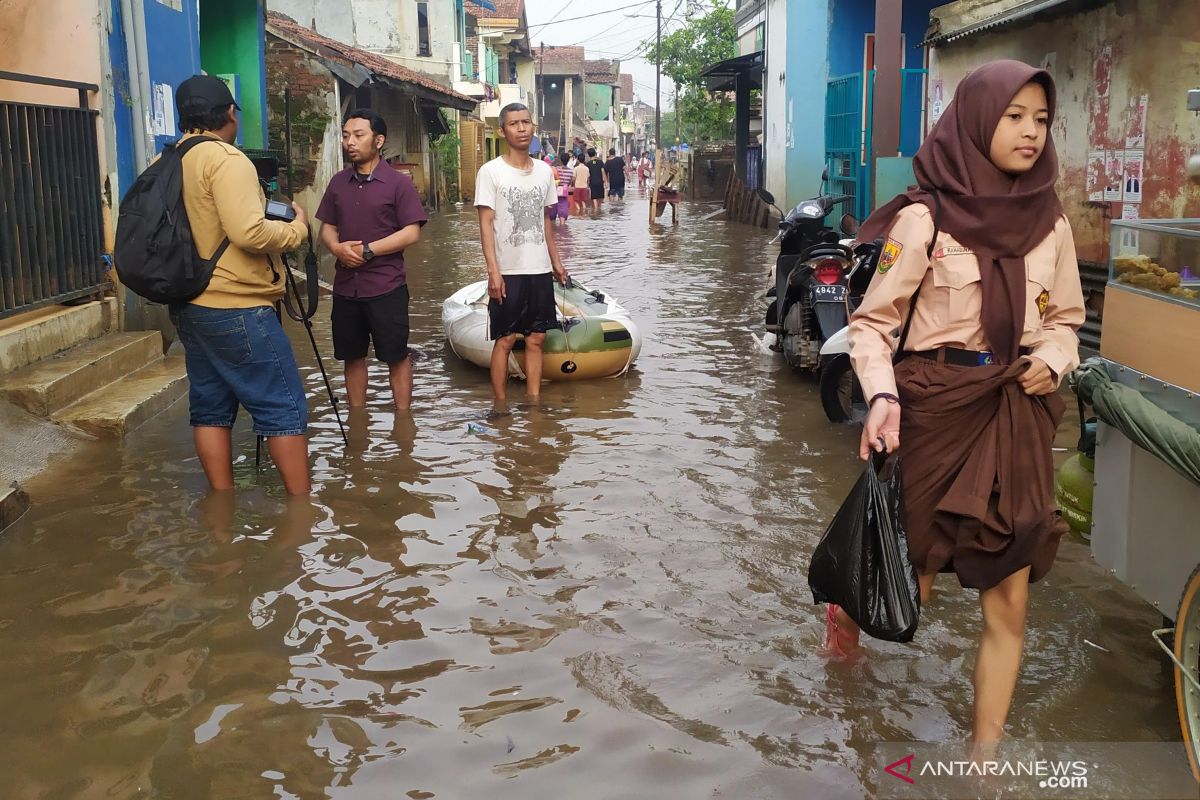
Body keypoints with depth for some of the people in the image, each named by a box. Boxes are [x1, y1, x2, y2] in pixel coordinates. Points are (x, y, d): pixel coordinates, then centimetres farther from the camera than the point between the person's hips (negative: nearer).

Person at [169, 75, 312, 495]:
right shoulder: (225, 158, -14)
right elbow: (249, 233, -24)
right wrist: (296, 228, -8)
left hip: (189, 306, 9)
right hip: (237, 308, -9)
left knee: (210, 407, 12)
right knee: (284, 407, -1)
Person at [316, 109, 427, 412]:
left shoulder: (398, 182, -5)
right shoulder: (338, 182, 9)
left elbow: (411, 233, -11)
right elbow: (327, 227, 13)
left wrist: (367, 250, -16)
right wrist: (336, 247, -10)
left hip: (386, 286, -5)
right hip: (346, 286, 5)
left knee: (396, 356, 3)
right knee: (352, 357, 13)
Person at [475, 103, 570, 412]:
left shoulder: (544, 171, 8)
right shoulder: (491, 171, -7)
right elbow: (486, 223, -9)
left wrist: (556, 261, 14)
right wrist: (493, 270, -16)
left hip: (540, 270, 5)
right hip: (508, 271, -5)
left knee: (536, 339, 8)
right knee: (505, 340, 1)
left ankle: (534, 402, 16)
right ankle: (500, 404, 10)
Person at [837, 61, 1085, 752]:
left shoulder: (1050, 221, 5)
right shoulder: (925, 216, -9)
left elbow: (1064, 318, 16)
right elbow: (875, 321, -9)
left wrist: (1053, 359, -6)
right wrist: (883, 395, -25)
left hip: (1019, 412, 4)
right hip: (938, 407, -4)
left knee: (1009, 603, 4)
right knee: (915, 580, 9)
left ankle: (984, 756, 18)